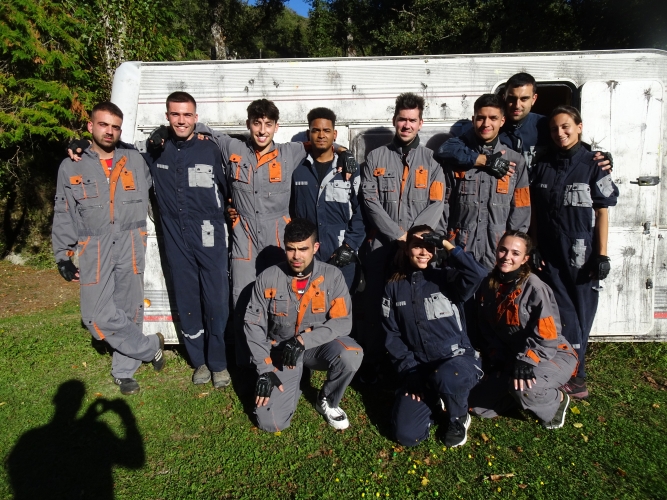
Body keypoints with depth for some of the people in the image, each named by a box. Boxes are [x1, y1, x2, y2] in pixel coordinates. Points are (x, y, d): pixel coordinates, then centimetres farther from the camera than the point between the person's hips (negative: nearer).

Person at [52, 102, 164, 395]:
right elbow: (64, 217, 7)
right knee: (98, 315, -9)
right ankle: (151, 347, 10)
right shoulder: (71, 167, 7)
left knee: (130, 310, 6)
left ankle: (124, 371, 23)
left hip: (130, 248, 1)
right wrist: (64, 258, 4)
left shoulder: (135, 161, 9)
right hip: (94, 251, 0)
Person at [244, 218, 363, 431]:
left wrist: (303, 340, -27)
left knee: (351, 355, -33)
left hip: (319, 346, 0)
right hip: (280, 350, 0)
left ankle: (328, 401, -1)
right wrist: (264, 369, -11)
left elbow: (343, 321, -16)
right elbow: (253, 326, -5)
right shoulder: (267, 279, -10)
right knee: (271, 422, -14)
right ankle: (293, 384, 19)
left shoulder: (332, 276, -12)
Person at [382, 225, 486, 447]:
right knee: (406, 435, -12)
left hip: (458, 359, -2)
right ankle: (434, 401, 22)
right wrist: (409, 371, -7)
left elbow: (477, 274, -25)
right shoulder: (394, 288, 5)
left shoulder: (447, 279, -2)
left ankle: (459, 417, -1)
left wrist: (446, 244, -20)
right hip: (418, 367, 2)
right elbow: (392, 335, 3)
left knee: (445, 377, -39)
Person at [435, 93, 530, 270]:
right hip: (459, 251, -1)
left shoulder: (515, 162, 5)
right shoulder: (455, 159, 1)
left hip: (499, 255, 1)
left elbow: (520, 214, 5)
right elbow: (442, 205, -10)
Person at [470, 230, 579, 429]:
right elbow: (487, 330, 6)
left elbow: (546, 335, -22)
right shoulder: (489, 285, -1)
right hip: (512, 357, 6)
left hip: (552, 355, -6)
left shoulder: (534, 287, -20)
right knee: (479, 405, -2)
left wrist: (525, 363, -29)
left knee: (522, 387, -36)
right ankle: (530, 393, 17)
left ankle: (557, 399, -1)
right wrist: (496, 360, -3)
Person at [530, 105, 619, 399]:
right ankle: (572, 375, 17)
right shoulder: (542, 167, 7)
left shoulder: (593, 165, -1)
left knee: (581, 314, 6)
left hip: (582, 254, -2)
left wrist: (602, 254, -7)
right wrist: (535, 248, 4)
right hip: (550, 255, 2)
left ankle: (572, 372, 20)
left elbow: (602, 212, -3)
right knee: (564, 316, 5)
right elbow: (535, 212, 8)